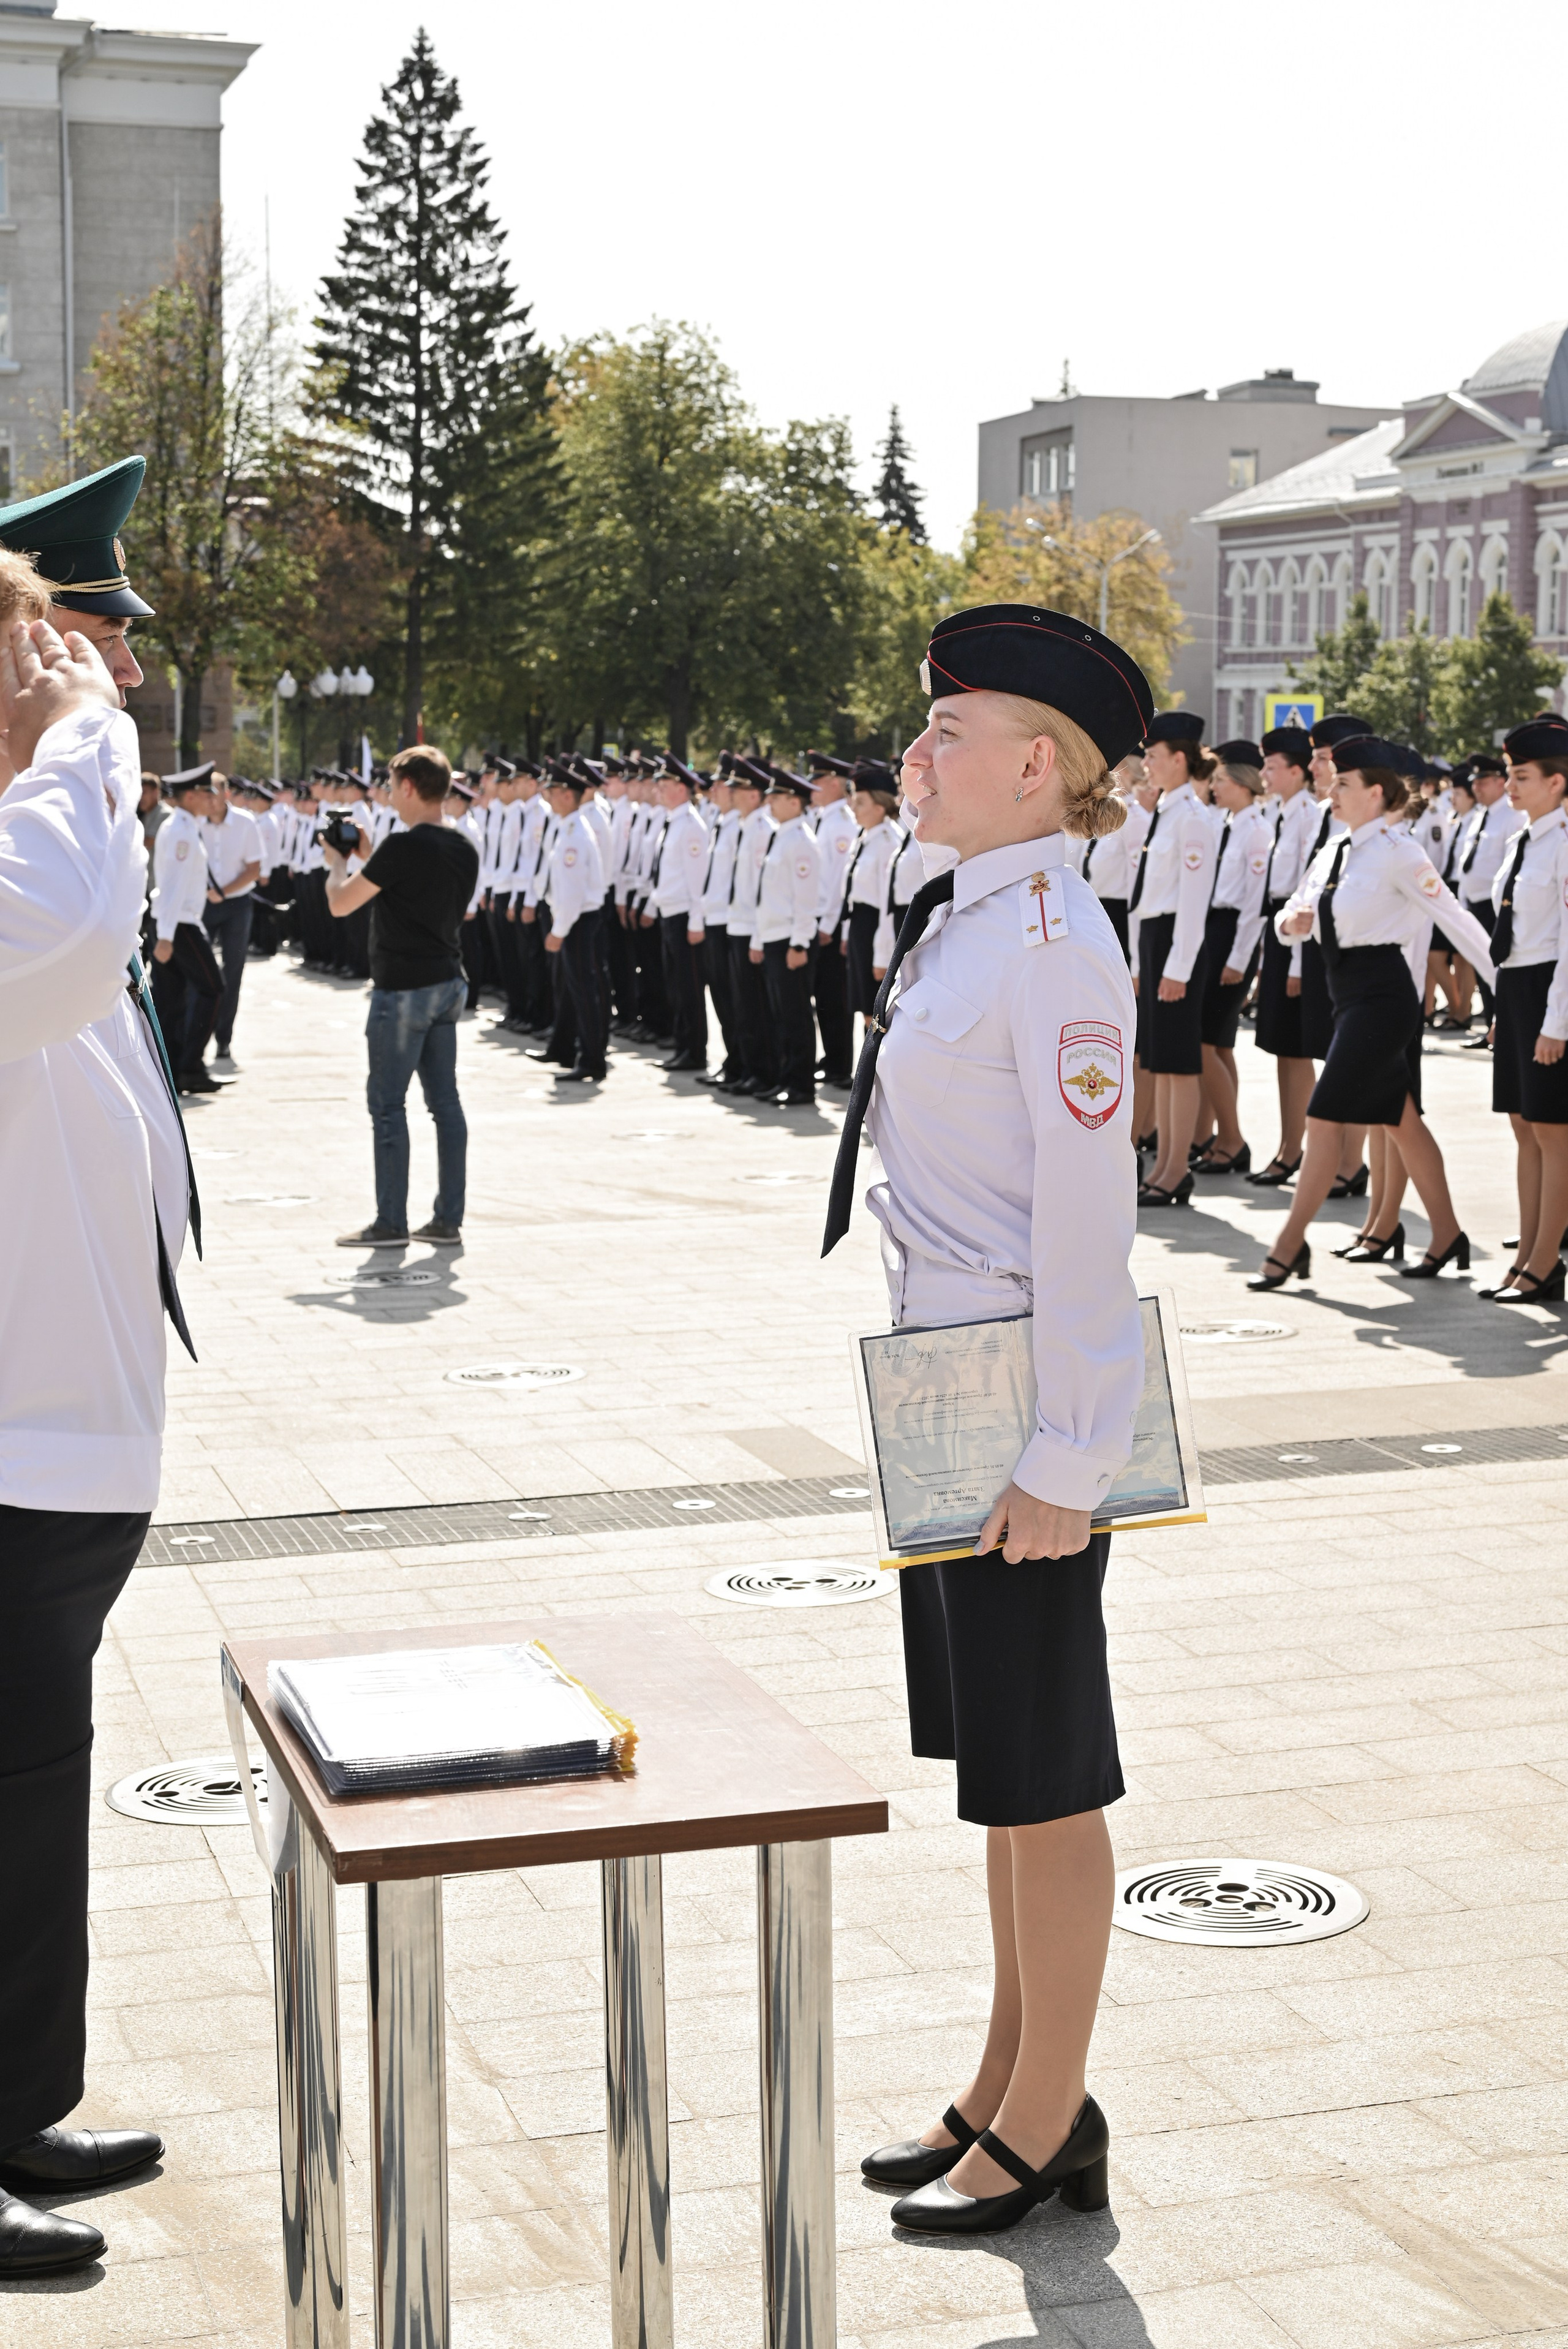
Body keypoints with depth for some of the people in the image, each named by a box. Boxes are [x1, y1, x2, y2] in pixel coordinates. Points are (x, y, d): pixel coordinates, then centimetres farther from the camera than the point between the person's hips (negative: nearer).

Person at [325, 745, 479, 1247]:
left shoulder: (401, 847, -17)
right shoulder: (465, 849, 8)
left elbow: (340, 905, -12)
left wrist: (337, 864, 9)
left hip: (403, 990, -8)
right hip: (448, 982, 8)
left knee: (387, 1103, -1)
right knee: (444, 1100, 9)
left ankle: (391, 1224, 2)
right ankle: (448, 1219, 11)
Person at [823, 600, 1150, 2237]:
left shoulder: (1055, 943, -17)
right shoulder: (959, 921, 11)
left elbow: (1086, 1215, -20)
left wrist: (1061, 1465, -20)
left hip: (1026, 1397, -9)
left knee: (1042, 1770, 4)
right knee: (995, 1757, 18)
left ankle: (1046, 2131, 18)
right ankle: (1009, 2089, 32)